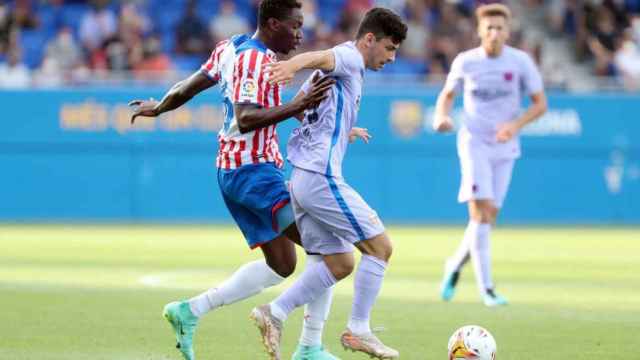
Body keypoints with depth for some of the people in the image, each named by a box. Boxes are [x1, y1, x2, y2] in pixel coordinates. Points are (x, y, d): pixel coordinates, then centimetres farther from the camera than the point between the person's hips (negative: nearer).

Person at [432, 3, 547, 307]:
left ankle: (455, 265, 31)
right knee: (480, 212, -15)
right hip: (474, 143, -2)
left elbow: (540, 104, 0)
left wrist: (515, 125, -17)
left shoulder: (520, 62, -5)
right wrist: (441, 116, -10)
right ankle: (486, 288, -13)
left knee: (489, 217, 4)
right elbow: (447, 94, 12)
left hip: (505, 148, 2)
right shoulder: (465, 62, -4)